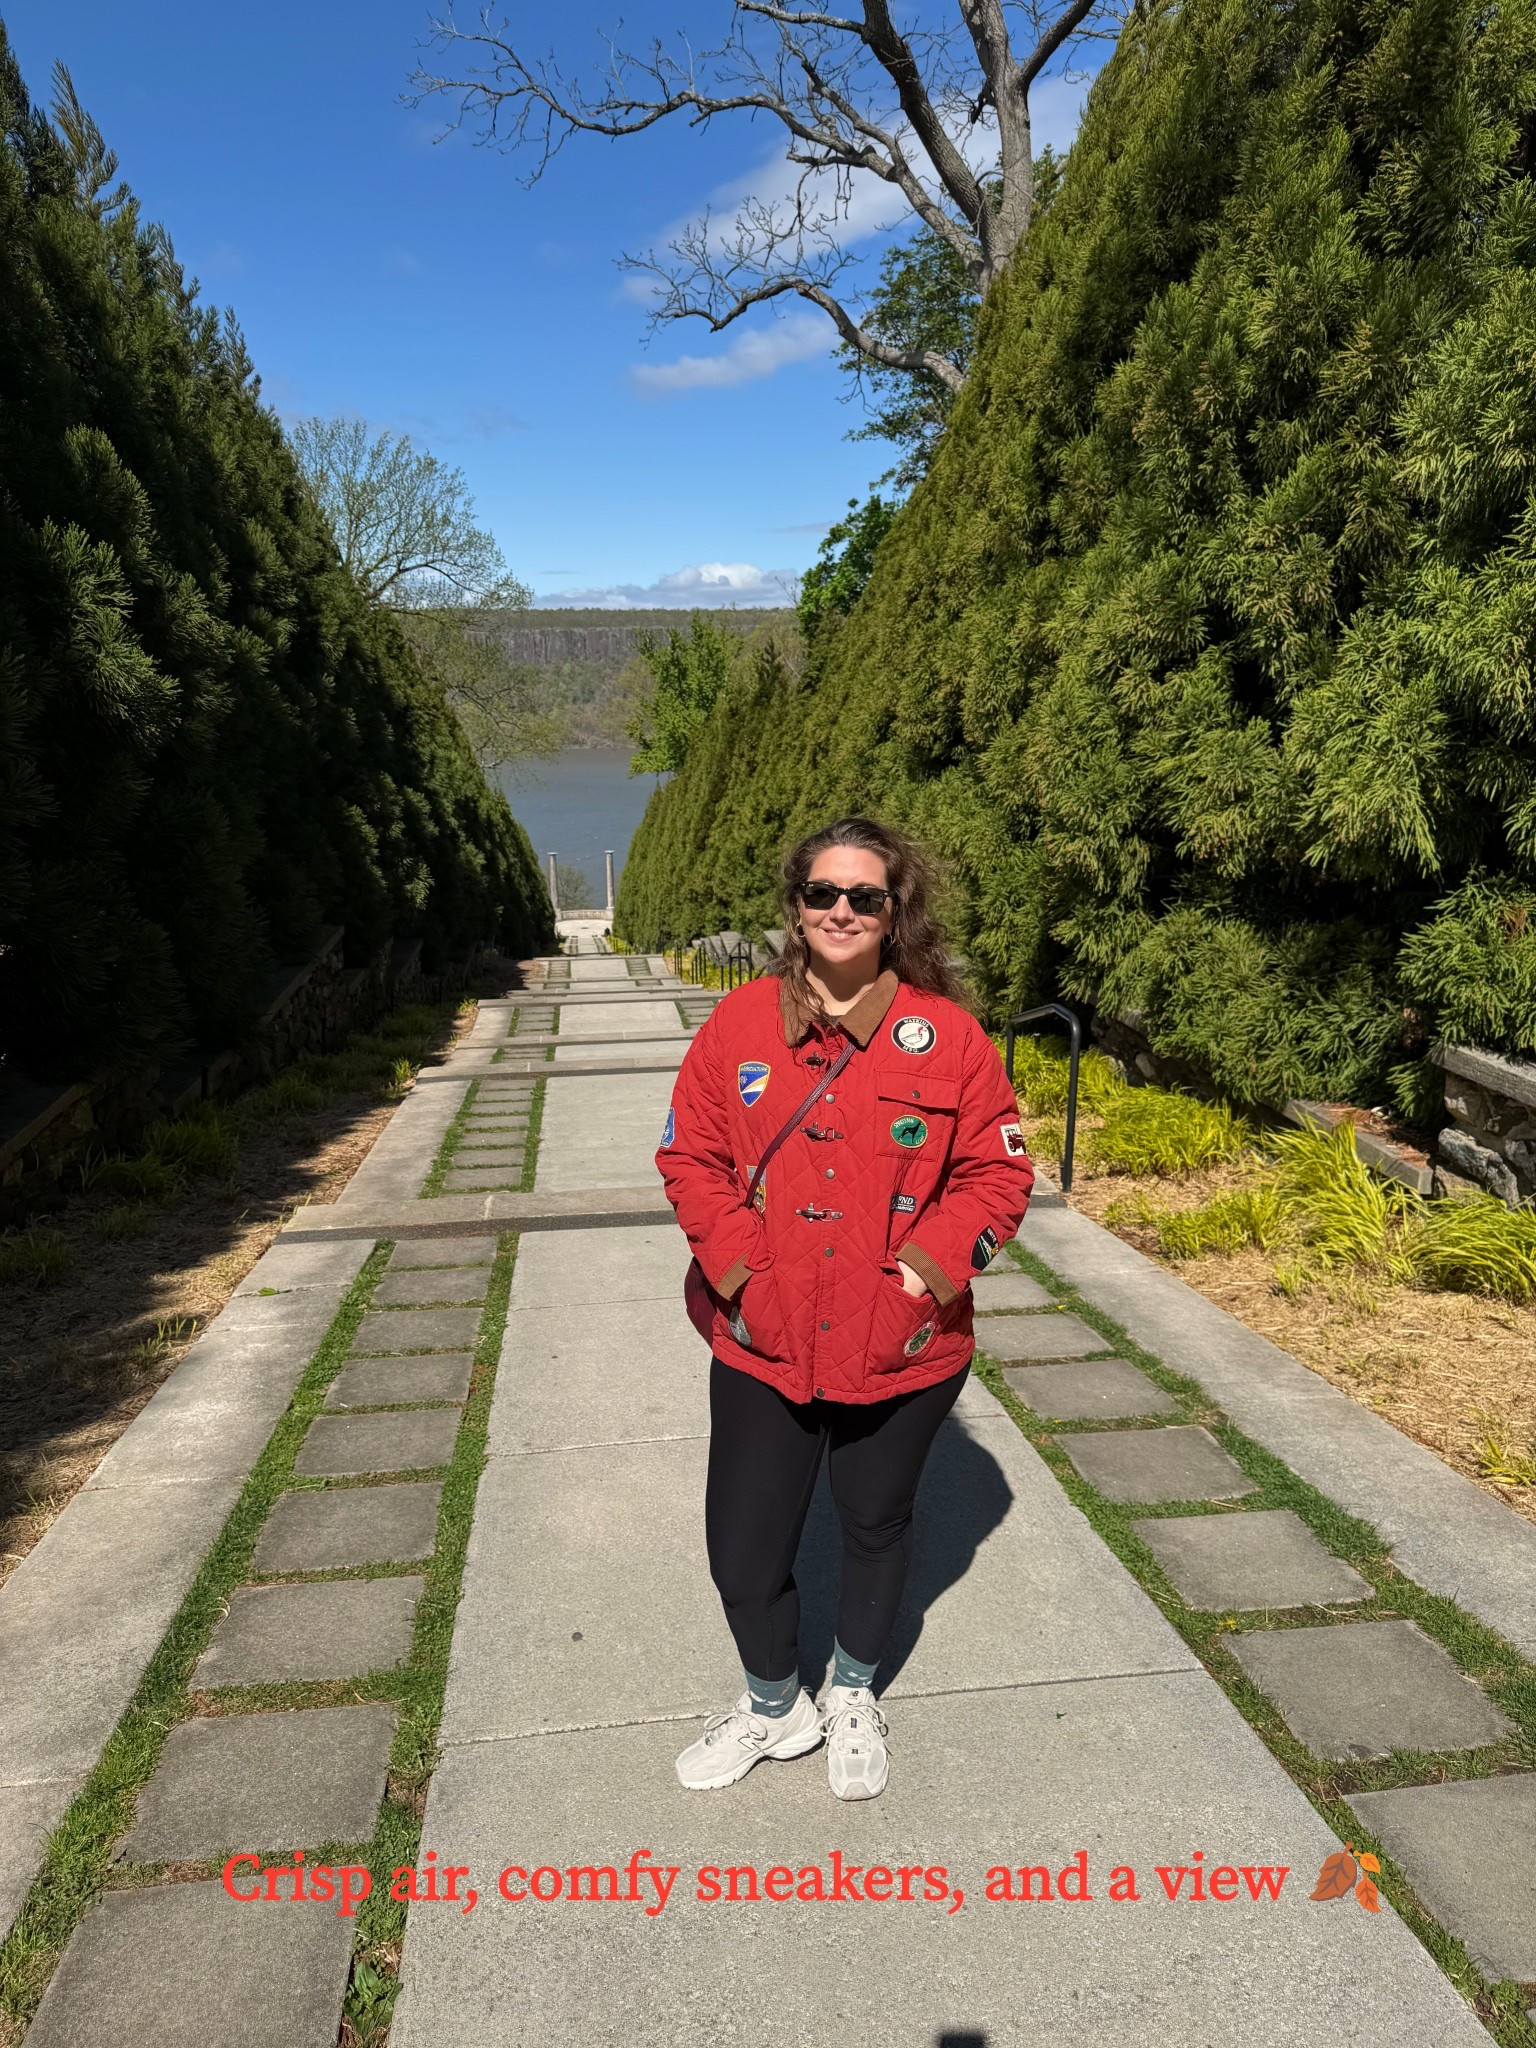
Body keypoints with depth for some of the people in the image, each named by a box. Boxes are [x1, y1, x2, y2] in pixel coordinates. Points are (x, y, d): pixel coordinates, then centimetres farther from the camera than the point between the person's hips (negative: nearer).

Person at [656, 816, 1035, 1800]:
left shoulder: (947, 1033, -9)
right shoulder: (740, 1022, -4)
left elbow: (999, 1172, -4)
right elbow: (692, 1157, 0)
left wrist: (930, 1269, -15)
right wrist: (739, 1267, -11)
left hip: (902, 1350, 0)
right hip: (761, 1348, 1)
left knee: (877, 1526, 21)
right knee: (742, 1552, 9)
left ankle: (855, 1696, 51)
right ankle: (774, 1704, 42)